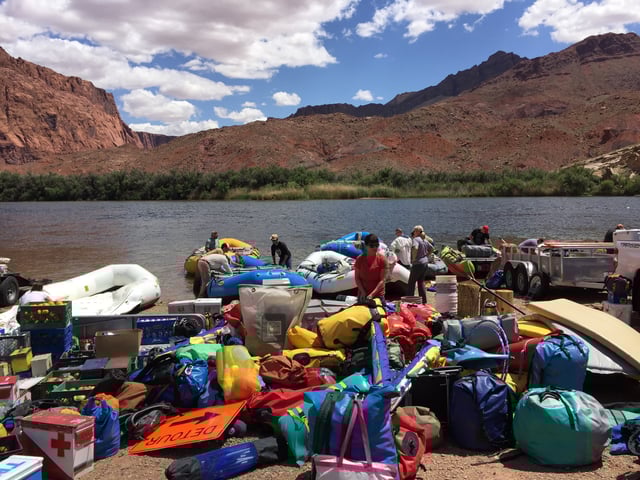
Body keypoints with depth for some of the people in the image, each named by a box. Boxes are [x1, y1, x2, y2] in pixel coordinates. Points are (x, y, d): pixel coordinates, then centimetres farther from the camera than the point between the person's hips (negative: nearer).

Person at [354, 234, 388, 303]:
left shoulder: (382, 259, -7)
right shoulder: (360, 259, -1)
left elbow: (382, 280, -10)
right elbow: (357, 278, 1)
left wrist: (372, 294, -17)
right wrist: (363, 292, -12)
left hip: (378, 295, -2)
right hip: (362, 295, 2)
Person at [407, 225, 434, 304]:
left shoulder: (416, 239, -14)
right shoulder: (424, 240, 12)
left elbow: (415, 248, -33)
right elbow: (431, 248, 25)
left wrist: (414, 258, -22)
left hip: (418, 264, -8)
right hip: (425, 263, 8)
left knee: (411, 283, 0)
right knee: (421, 282, 15)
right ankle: (424, 301, 17)